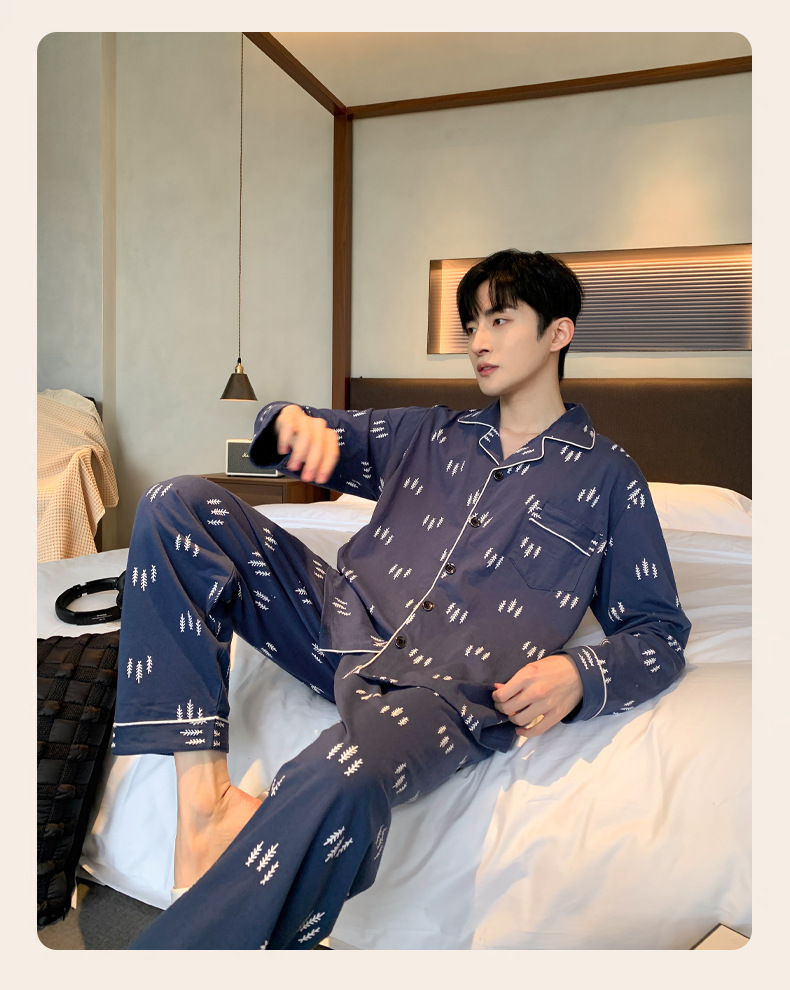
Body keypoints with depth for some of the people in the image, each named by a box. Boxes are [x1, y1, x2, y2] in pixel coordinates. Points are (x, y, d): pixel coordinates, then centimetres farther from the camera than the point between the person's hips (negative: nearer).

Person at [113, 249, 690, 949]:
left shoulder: (609, 478, 11)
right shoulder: (428, 434, 21)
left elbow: (660, 630, 9)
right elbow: (318, 434, 24)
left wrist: (579, 675, -13)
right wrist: (292, 419, -2)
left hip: (452, 685, -5)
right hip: (340, 622, 6)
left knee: (340, 781, -40)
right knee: (177, 503, -11)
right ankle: (204, 798, -22)